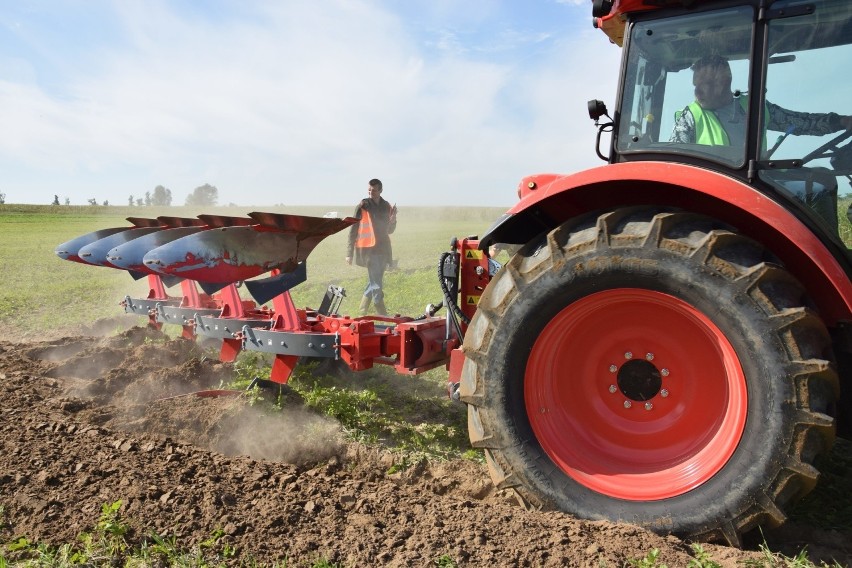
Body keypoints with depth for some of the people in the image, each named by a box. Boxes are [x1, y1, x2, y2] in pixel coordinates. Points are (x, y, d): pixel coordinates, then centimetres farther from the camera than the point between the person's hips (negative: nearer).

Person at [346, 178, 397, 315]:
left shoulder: (386, 207, 11)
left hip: (383, 250, 6)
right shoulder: (363, 206, -4)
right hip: (369, 250, -6)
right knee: (376, 285, -9)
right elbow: (353, 230, -2)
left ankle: (361, 313, 25)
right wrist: (350, 253, -6)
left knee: (374, 283, 13)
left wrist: (393, 218, -3)